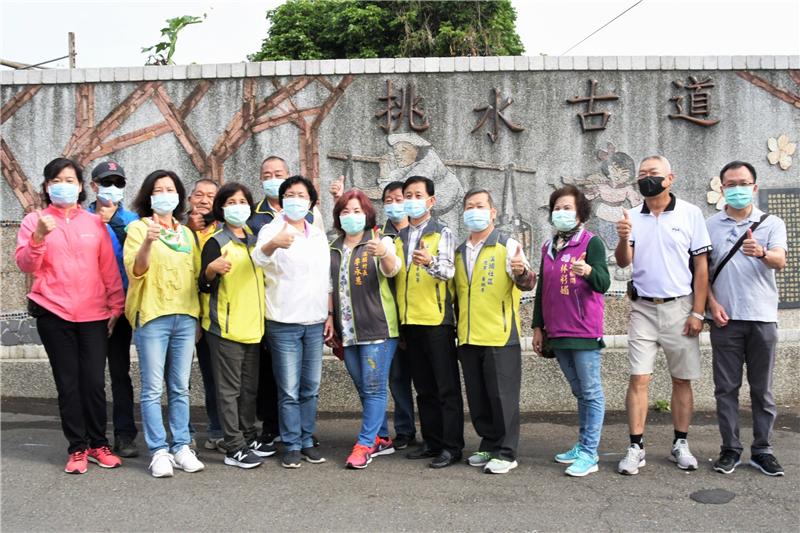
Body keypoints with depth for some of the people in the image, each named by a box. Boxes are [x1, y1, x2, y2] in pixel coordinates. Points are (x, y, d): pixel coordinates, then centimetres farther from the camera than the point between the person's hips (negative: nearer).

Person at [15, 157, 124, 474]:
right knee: (68, 383, 3)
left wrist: (116, 305, 3)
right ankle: (77, 449, 12)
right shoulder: (35, 221, 5)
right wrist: (38, 238, -21)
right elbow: (25, 265, -4)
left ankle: (98, 444, 14)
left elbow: (109, 268, 8)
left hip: (94, 315, 1)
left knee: (95, 382, 0)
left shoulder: (95, 223, 8)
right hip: (54, 314, -1)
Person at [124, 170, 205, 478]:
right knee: (153, 389, -3)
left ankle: (181, 447, 12)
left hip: (185, 317, 4)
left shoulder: (186, 233, 17)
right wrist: (147, 243, -30)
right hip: (152, 316, -4)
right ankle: (159, 452, 2)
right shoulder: (138, 228, 2)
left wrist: (198, 317, 14)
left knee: (180, 388, 7)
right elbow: (135, 270, -12)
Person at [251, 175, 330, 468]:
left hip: (315, 323, 5)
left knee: (311, 389, 11)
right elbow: (259, 257, -28)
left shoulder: (319, 235, 12)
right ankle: (291, 446, 11)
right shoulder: (272, 230, -5)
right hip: (284, 323, -5)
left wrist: (330, 316, 11)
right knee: (289, 391, 0)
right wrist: (272, 244, -51)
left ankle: (307, 440, 21)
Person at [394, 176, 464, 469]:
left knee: (447, 387, -1)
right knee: (424, 387, 12)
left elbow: (448, 269, -19)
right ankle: (432, 442, 21)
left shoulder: (442, 233, -3)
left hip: (436, 320, -6)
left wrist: (431, 262, -38)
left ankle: (452, 446, 4)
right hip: (409, 321, 6)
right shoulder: (399, 238, 14)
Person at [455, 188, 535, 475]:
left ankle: (506, 453, 8)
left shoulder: (508, 245, -3)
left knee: (502, 396, -1)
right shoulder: (459, 252, 14)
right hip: (468, 338, 6)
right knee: (478, 398, 11)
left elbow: (526, 283, -15)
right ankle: (489, 445, 25)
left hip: (499, 336, -5)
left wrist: (522, 273, -36)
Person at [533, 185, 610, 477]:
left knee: (591, 392, -2)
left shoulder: (591, 242, -4)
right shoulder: (548, 247, 15)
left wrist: (588, 271, -36)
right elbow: (541, 289, 19)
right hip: (557, 333, 7)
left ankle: (589, 454, 0)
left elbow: (604, 283, -14)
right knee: (579, 392, 15)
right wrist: (538, 327, 17)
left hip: (584, 332, -6)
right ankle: (583, 445, 23)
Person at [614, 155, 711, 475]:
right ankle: (636, 448, 3)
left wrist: (697, 313, -7)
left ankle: (680, 445, 18)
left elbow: (701, 266, -2)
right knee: (638, 378, -2)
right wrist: (623, 239, -25)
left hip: (680, 308, -1)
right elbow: (623, 262, -3)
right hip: (643, 308, 1)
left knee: (682, 380, 6)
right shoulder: (632, 217, 6)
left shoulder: (690, 214, -1)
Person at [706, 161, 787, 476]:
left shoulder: (771, 223, 6)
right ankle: (730, 449, 12)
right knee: (726, 387, 4)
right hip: (725, 319, 0)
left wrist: (761, 253, -33)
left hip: (762, 318, 0)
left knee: (762, 388, 6)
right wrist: (712, 304, -6)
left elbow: (780, 261, -10)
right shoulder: (710, 226, 7)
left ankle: (762, 450, 15)